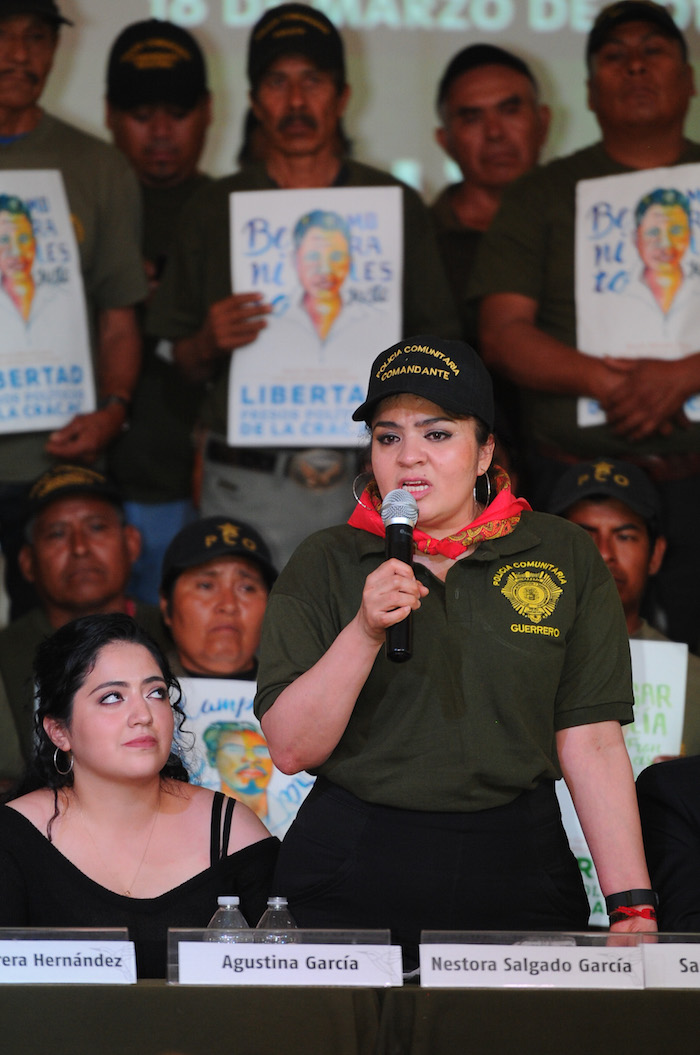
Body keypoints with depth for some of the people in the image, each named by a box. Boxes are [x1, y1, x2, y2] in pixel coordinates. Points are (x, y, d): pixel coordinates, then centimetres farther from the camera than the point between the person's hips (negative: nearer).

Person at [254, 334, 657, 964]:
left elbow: (592, 745, 1)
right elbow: (291, 748, -4)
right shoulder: (324, 565, 3)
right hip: (351, 878, 0)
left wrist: (633, 909, -6)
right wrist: (365, 631, -17)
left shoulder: (564, 558, 4)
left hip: (517, 872, 1)